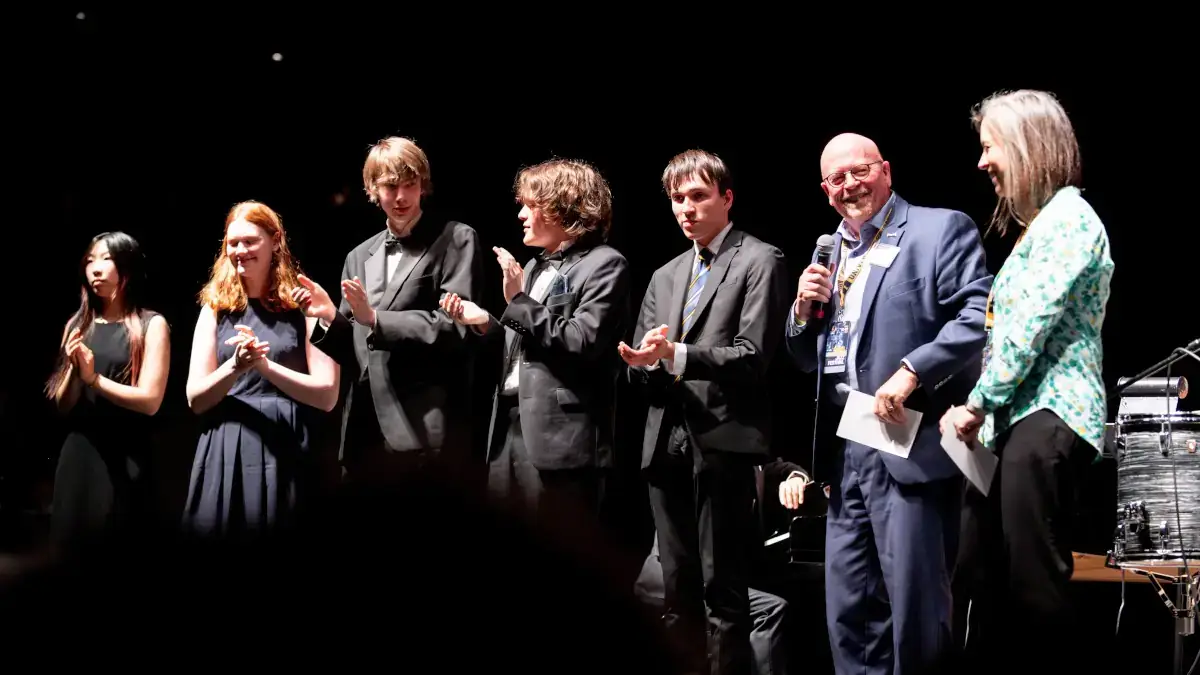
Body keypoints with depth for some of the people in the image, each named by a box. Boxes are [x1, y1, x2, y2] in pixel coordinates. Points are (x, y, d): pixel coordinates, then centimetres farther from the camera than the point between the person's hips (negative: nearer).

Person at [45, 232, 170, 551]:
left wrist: (94, 378, -13)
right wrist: (73, 370, -9)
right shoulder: (77, 325, 10)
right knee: (73, 544, 6)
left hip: (126, 456, -4)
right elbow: (63, 406, 9)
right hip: (77, 453, 4)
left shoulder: (151, 325, -2)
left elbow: (150, 401, -9)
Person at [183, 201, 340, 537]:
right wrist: (234, 366, -13)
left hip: (285, 452, -2)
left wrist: (265, 365, -15)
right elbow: (196, 400, 4)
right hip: (225, 452, 3)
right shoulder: (215, 308, 10)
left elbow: (327, 396, -6)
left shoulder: (303, 306, 1)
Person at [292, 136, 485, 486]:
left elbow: (456, 326, -9)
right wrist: (330, 316, -3)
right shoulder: (359, 257, 19)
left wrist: (375, 319, -14)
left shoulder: (456, 240, 1)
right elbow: (353, 350, 18)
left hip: (427, 431, -6)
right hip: (364, 432, 6)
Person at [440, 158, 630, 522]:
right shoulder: (534, 267, 21)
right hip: (510, 424, 8)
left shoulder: (604, 264, -5)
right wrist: (485, 322, 5)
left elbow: (583, 341, -16)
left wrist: (518, 301, -13)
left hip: (559, 434, -8)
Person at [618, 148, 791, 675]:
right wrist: (642, 362, -7)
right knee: (677, 590, 10)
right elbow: (643, 365, 17)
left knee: (722, 588, -6)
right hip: (666, 443, 7)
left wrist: (676, 355, -20)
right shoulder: (664, 277, 21)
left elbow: (752, 356, -10)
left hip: (723, 441, -6)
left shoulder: (760, 262, 0)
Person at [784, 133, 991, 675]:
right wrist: (804, 310, 1)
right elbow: (807, 361, 20)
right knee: (848, 608, 11)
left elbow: (979, 316, -14)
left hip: (910, 443, -7)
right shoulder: (829, 253, 18)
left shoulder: (941, 229, -2)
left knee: (914, 605, -4)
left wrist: (910, 371, -23)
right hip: (845, 450, 7)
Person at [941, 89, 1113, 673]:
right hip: (1013, 417, 10)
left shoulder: (1068, 218, -9)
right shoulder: (1036, 224, 22)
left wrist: (977, 403, -9)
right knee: (982, 573, 10)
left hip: (1047, 417, -10)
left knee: (1033, 581, -9)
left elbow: (1030, 326, -16)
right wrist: (980, 408, 11)